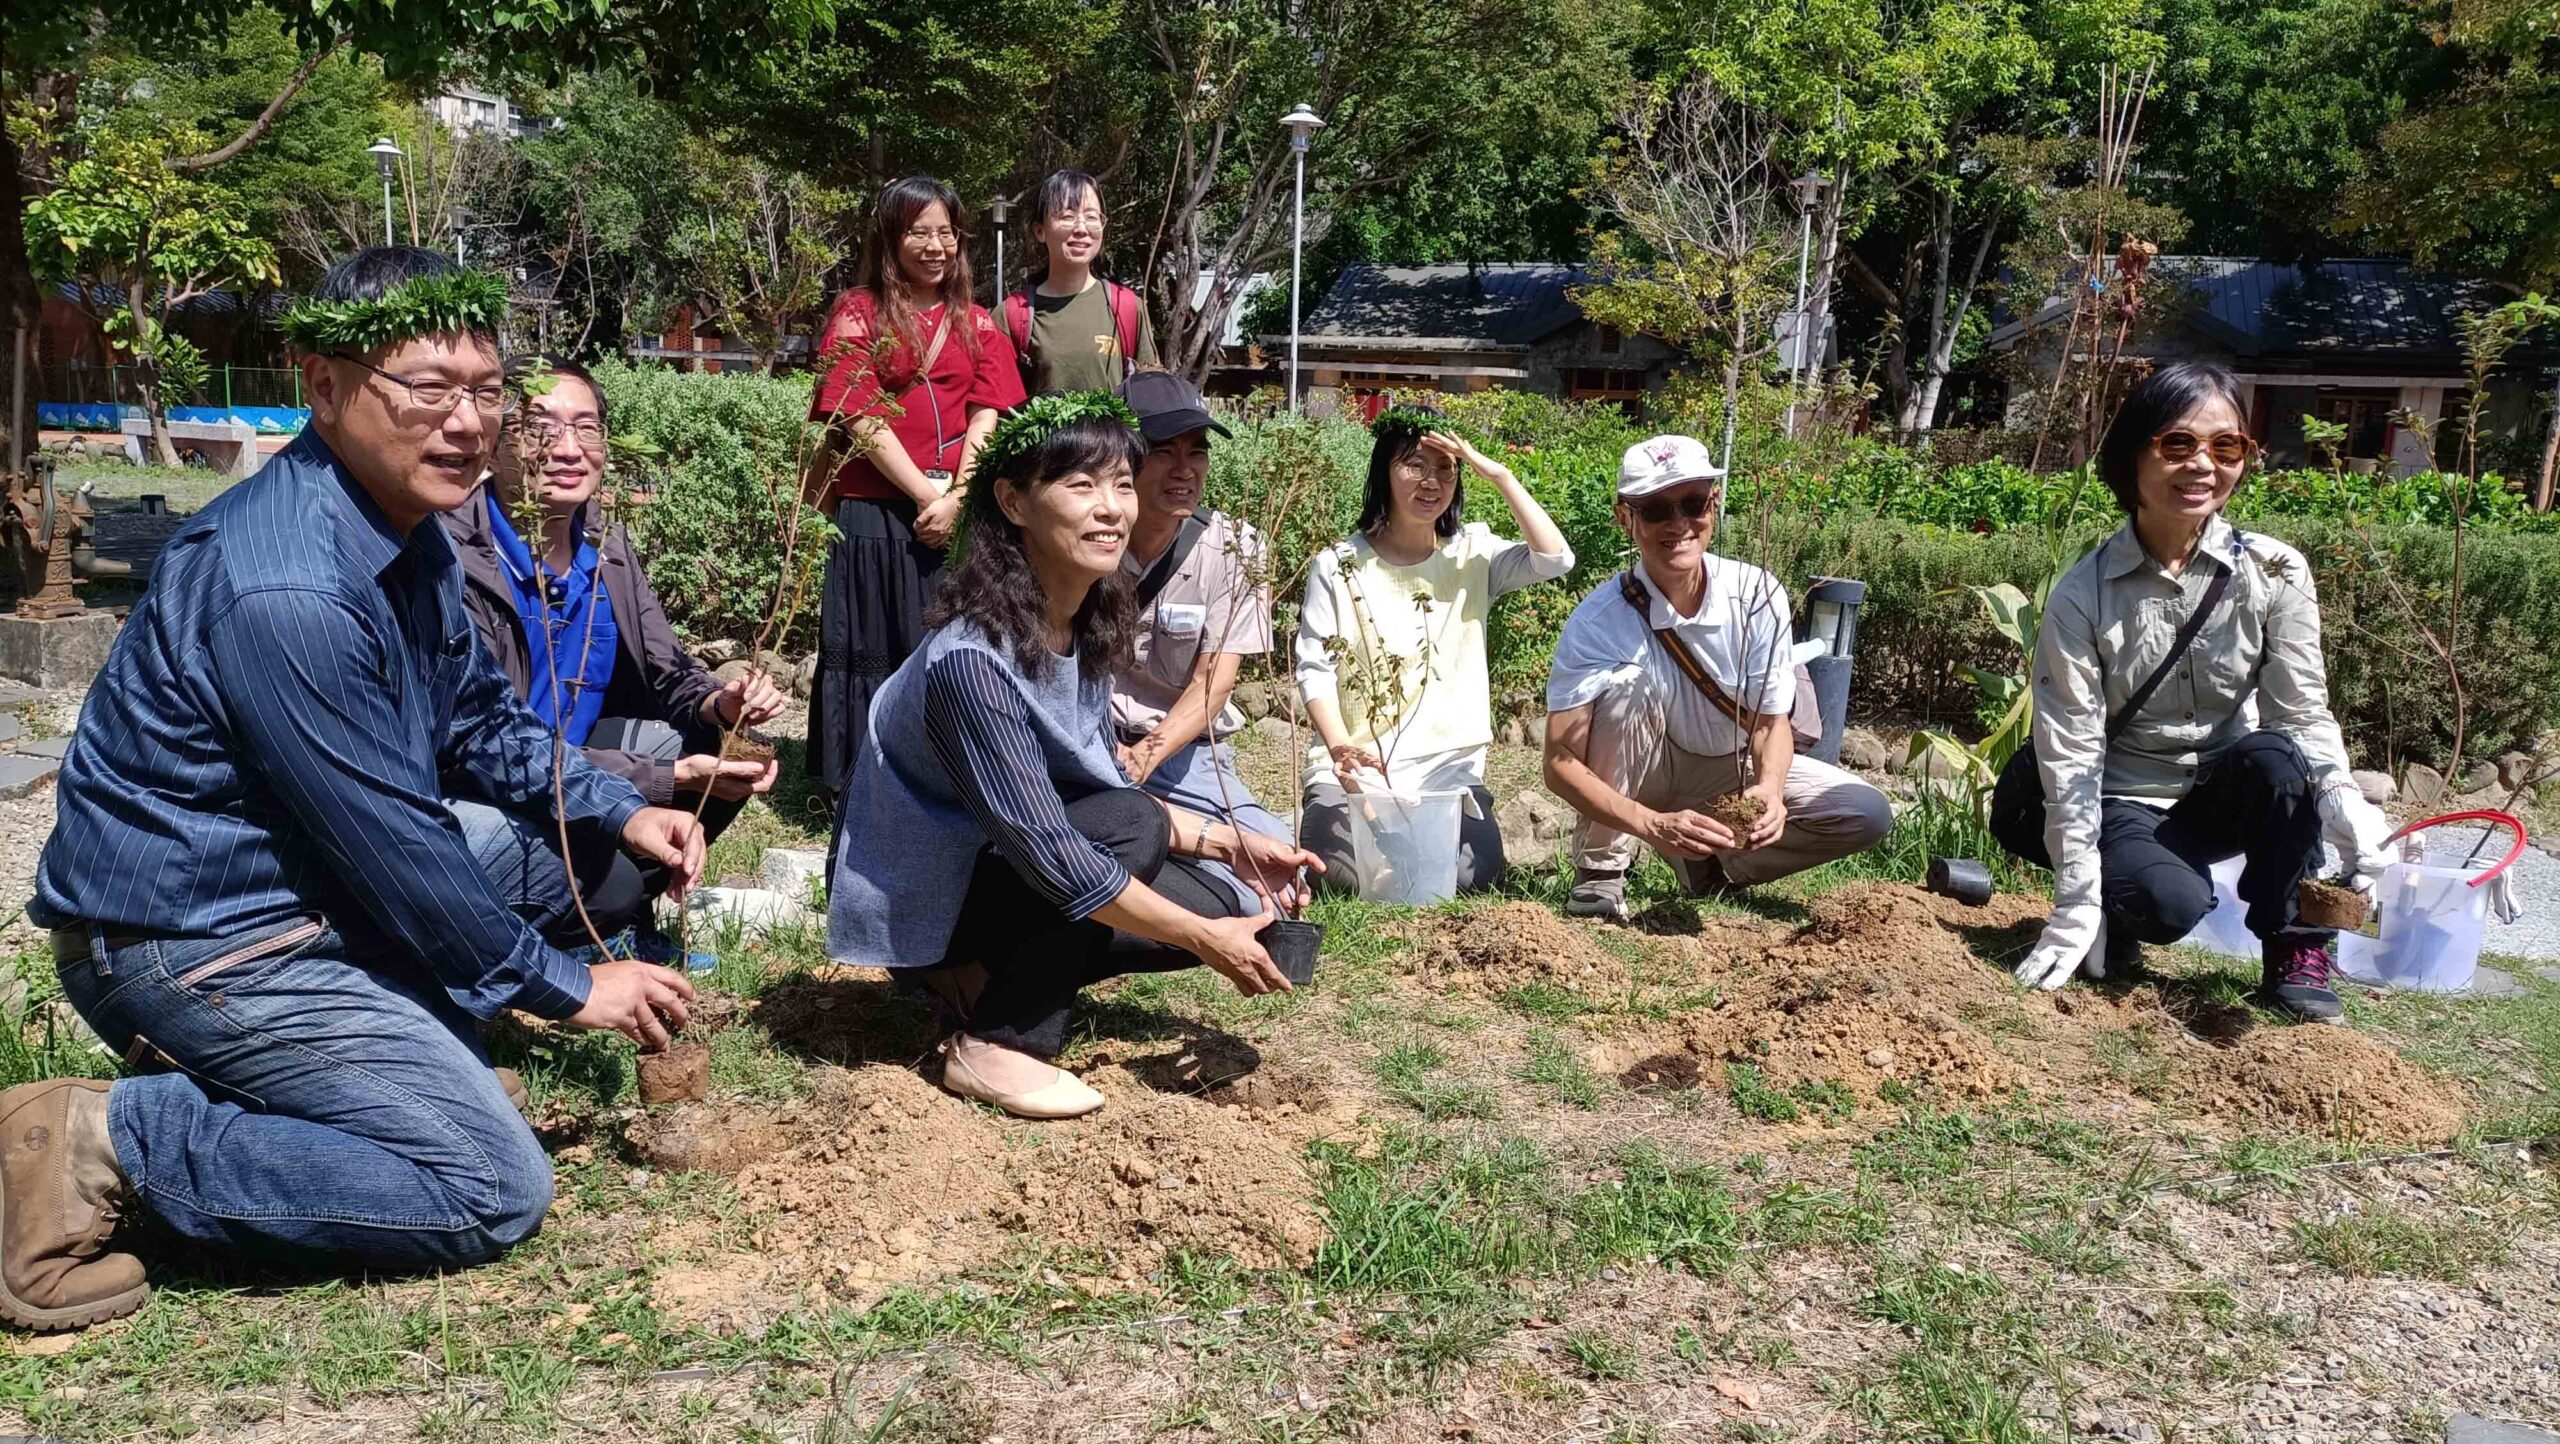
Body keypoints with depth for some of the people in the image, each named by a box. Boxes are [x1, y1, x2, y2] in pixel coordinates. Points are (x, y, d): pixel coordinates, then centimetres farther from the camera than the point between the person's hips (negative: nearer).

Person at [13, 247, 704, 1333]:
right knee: (498, 1190, -12)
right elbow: (391, 846, -22)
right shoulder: (285, 590, -27)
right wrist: (566, 988, -11)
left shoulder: (403, 528, 3)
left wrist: (618, 811, 2)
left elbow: (477, 718, 16)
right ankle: (113, 1140, -7)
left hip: (290, 887, 10)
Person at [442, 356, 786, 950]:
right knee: (610, 878, -32)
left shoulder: (605, 544, -2)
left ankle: (617, 916, 10)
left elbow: (669, 672, 10)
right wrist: (673, 779, -31)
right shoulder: (457, 562, -25)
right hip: (461, 802, -8)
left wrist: (720, 705, -16)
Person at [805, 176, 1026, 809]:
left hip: (961, 518, 3)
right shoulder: (856, 315, 2)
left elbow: (985, 417, 1)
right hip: (875, 515, -3)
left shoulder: (976, 323, 13)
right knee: (878, 651, 2)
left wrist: (958, 498, -14)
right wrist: (927, 494, -14)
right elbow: (863, 421, -7)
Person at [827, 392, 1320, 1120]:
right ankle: (995, 1047, -15)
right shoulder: (972, 659, -30)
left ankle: (987, 977, 7)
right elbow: (1051, 857, -30)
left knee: (1211, 902, -3)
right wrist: (1206, 939, -24)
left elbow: (1106, 789, 6)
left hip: (988, 871, 8)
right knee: (1133, 826, -26)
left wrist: (1232, 845, -4)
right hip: (917, 897, -8)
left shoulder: (1088, 624, -4)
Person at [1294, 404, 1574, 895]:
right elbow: (1315, 669, -4)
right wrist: (1339, 745, -22)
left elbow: (1555, 559, -11)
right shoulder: (1339, 566, 2)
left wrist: (1498, 474, -12)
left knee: (1471, 874, -21)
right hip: (1355, 766, -1)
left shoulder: (1472, 555, 6)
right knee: (1342, 870, -26)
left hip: (1448, 768, 2)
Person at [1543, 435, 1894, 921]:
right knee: (1625, 683, -33)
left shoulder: (1758, 596, -19)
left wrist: (1769, 788, -35)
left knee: (1868, 814, -15)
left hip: (1734, 770, 3)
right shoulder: (1598, 621, -26)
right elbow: (1561, 763, -29)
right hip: (1636, 774, -3)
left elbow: (1772, 720, -13)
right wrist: (1652, 825, -43)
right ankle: (1600, 869, -17)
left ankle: (1709, 865, 2)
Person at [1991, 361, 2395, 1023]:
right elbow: (2072, 753, -16)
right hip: (2127, 803, -2)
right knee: (2168, 902, -33)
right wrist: (2078, 907, -19)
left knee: (2275, 756, -32)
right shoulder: (2082, 596, -14)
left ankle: (2295, 952, -13)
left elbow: (2303, 712, -11)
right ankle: (2115, 919, 4)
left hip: (2231, 795, 2)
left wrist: (2344, 802, -33)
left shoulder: (2275, 573, -8)